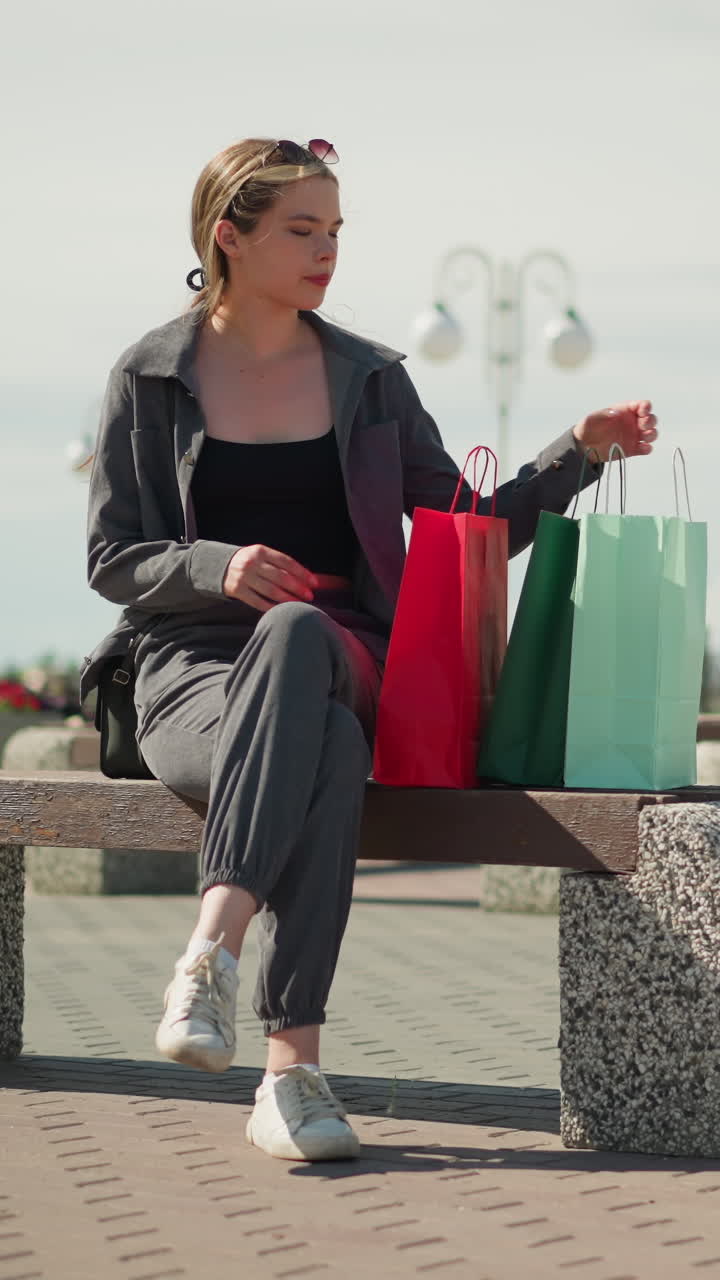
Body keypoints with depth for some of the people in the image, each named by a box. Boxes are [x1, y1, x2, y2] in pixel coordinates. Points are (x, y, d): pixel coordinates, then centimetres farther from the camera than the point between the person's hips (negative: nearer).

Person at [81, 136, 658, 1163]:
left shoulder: (368, 379, 16)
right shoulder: (151, 379, 9)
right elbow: (111, 558, 7)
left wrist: (580, 451, 3)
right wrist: (216, 567, -12)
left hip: (340, 660, 1)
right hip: (195, 672, -1)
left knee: (294, 632, -39)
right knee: (327, 758, -37)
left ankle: (212, 951, -46)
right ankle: (294, 1066, -42)